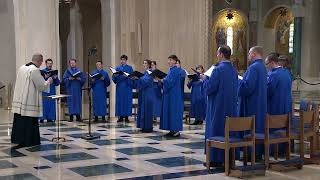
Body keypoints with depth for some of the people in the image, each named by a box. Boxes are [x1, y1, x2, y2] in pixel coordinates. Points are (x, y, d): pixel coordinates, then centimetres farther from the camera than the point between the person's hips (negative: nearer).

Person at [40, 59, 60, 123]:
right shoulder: (42, 71, 1)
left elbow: (58, 83, 10)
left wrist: (55, 78, -9)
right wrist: (45, 78, -23)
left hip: (52, 92, 4)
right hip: (44, 92, -4)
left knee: (51, 105, 4)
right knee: (44, 106, -6)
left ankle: (50, 119, 11)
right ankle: (42, 119, 0)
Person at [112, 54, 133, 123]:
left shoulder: (129, 68, 7)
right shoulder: (117, 68, 14)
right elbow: (114, 78, 8)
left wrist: (127, 76, -21)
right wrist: (115, 75, -14)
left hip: (127, 87, -2)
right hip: (119, 87, 2)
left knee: (127, 101, -3)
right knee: (119, 101, 0)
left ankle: (126, 116, 1)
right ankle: (120, 116, 6)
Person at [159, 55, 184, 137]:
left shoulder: (176, 70, -13)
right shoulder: (170, 70, 15)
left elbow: (170, 82, -21)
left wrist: (161, 80, -24)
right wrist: (161, 79, 1)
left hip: (174, 95, -10)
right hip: (169, 94, 10)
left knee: (174, 111, -7)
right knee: (168, 111, 9)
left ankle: (176, 130, -2)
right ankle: (172, 130, 14)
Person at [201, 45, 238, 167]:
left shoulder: (218, 69, -18)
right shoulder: (233, 70, 7)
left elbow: (209, 88, -20)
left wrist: (204, 79, 1)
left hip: (218, 106, -8)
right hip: (231, 106, 8)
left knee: (216, 130, 0)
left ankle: (216, 159, 3)